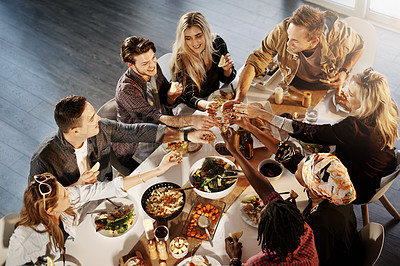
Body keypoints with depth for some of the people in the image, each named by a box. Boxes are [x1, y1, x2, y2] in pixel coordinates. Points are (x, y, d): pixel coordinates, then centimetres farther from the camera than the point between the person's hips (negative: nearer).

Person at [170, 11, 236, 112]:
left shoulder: (218, 43, -11)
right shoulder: (180, 58, -24)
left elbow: (225, 80, 3)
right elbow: (188, 96, -25)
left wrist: (227, 70, -21)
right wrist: (204, 105, -47)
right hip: (187, 105, -5)